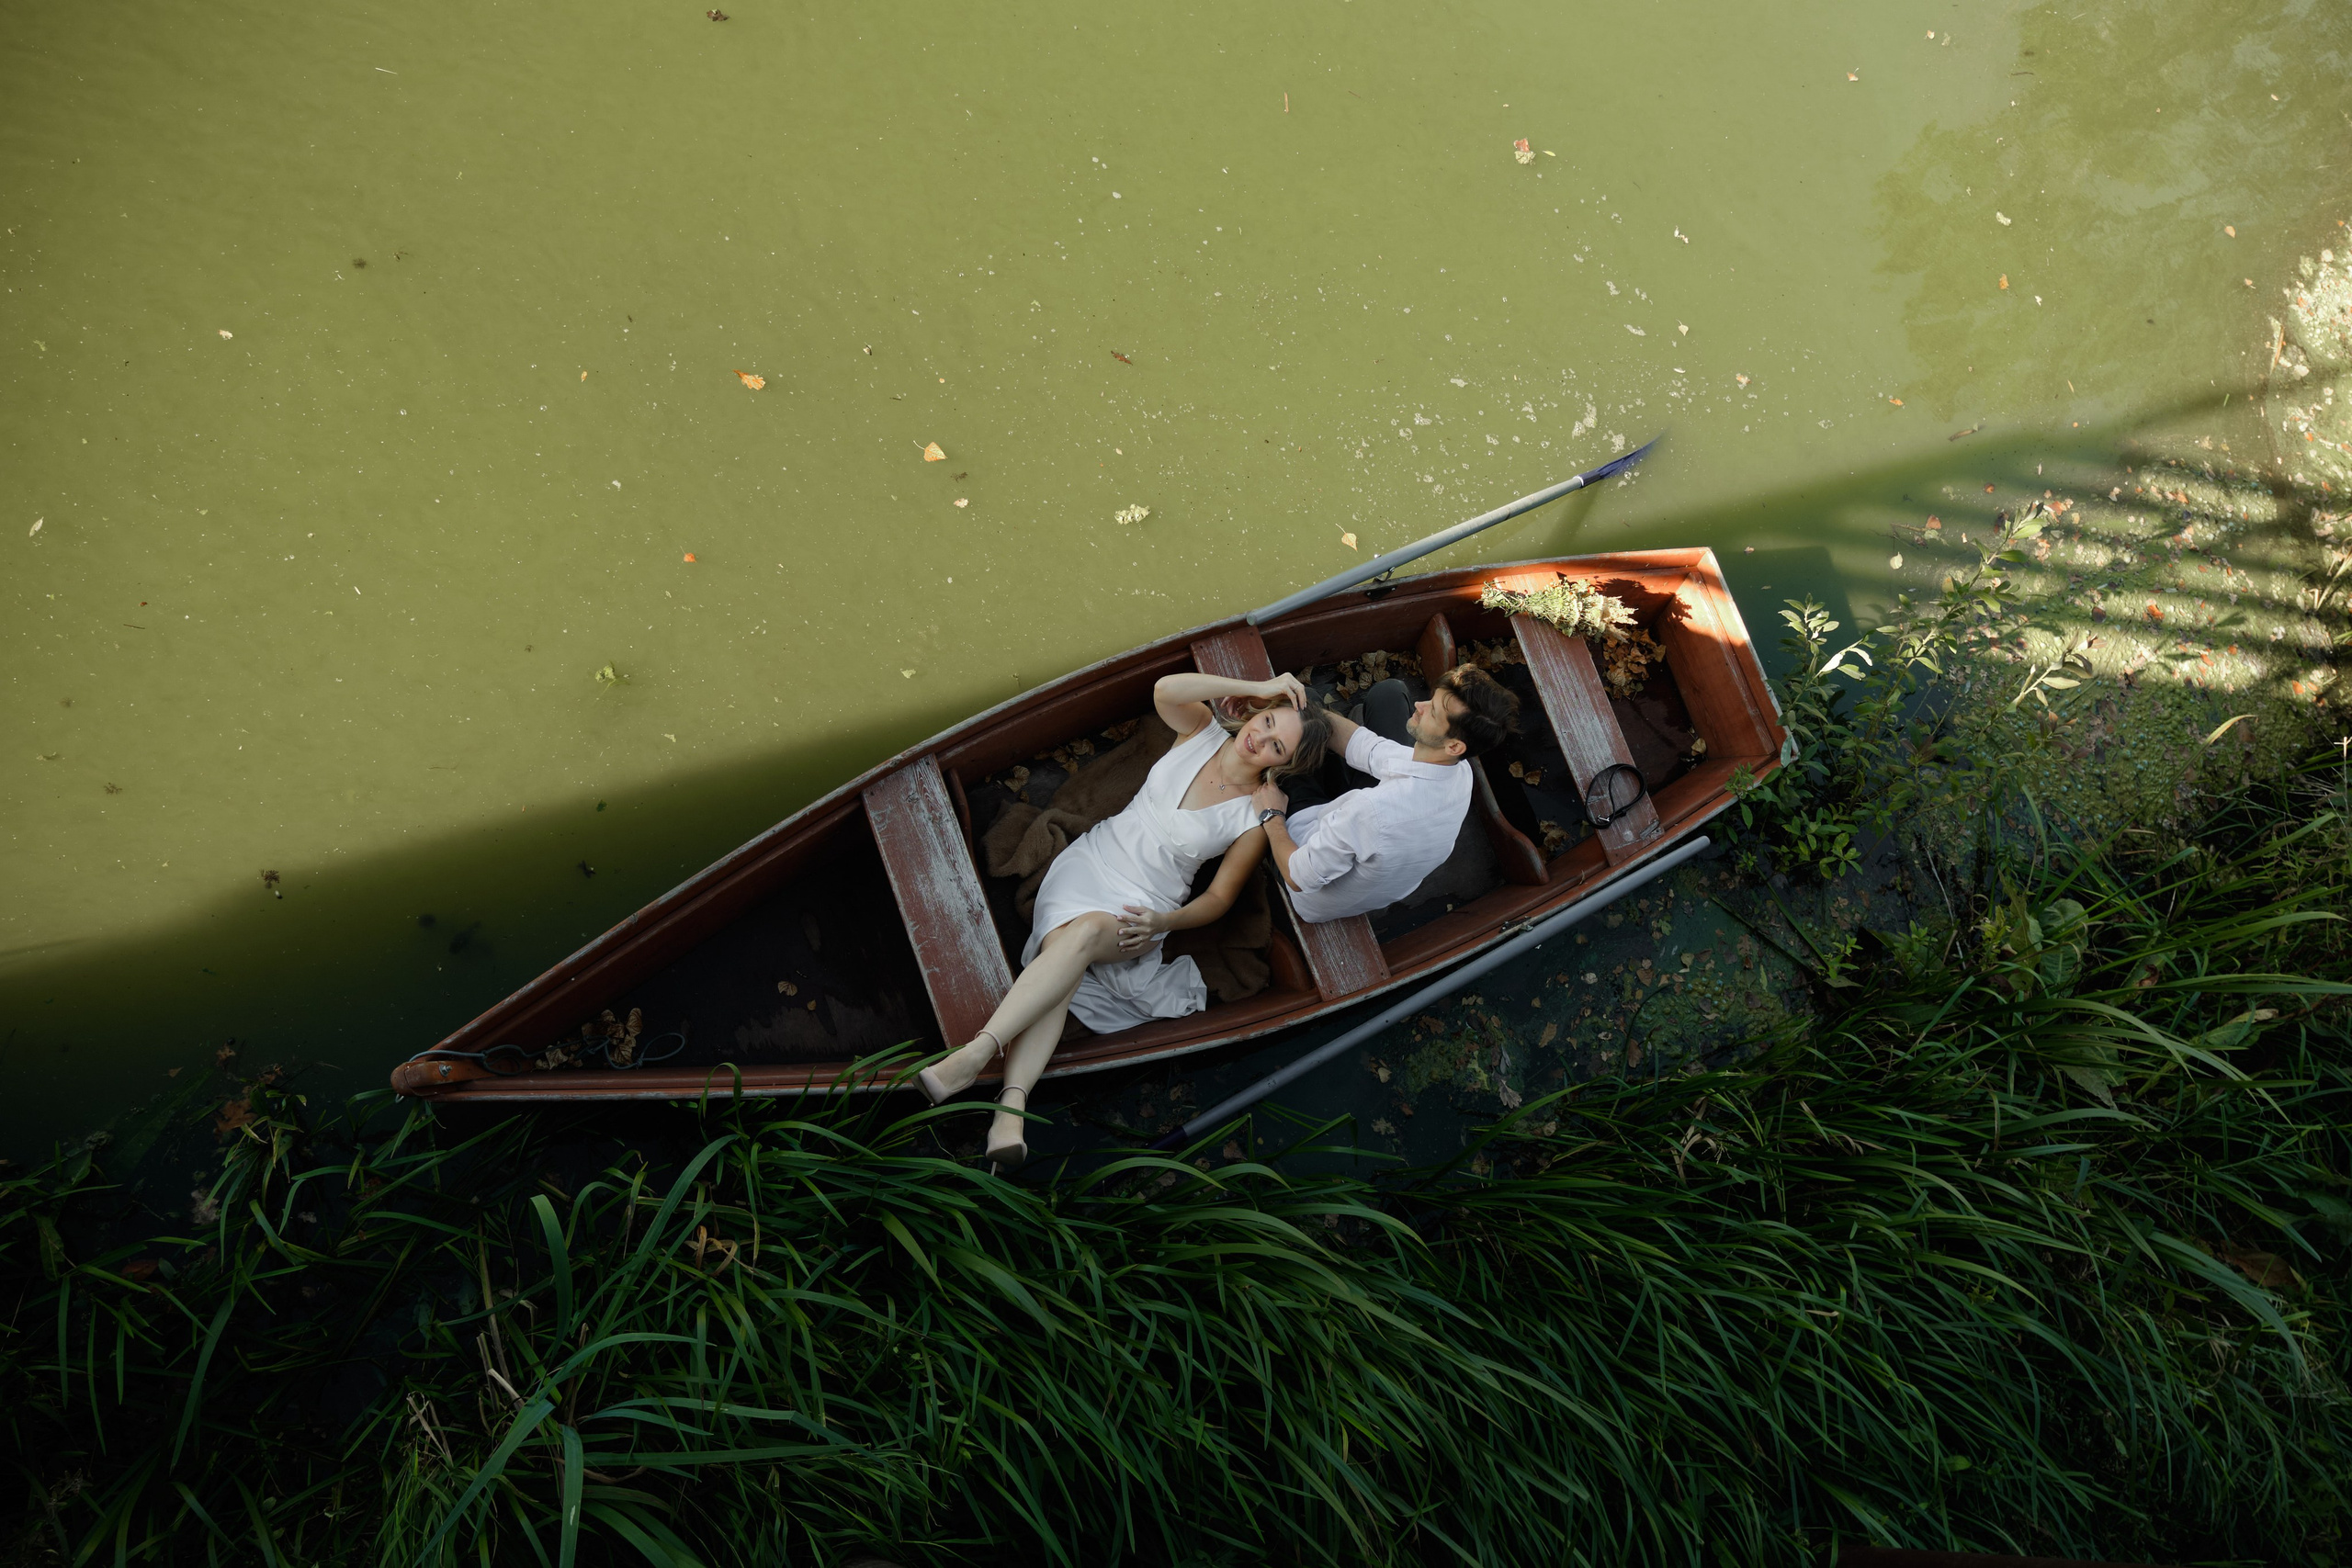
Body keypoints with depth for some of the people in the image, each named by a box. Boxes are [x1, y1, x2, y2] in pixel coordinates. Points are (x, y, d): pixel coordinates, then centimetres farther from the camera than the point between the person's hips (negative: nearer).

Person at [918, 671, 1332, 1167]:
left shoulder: (1255, 819, -2)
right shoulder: (1204, 732, 6)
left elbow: (1220, 896, 1)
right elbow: (1166, 690, -14)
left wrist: (1163, 922, -17)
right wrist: (1257, 687, -9)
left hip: (1142, 905, -2)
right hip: (1088, 862, 2)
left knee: (1087, 932, -36)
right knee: (1062, 956, -28)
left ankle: (977, 1053, -46)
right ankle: (1011, 1106, -44)